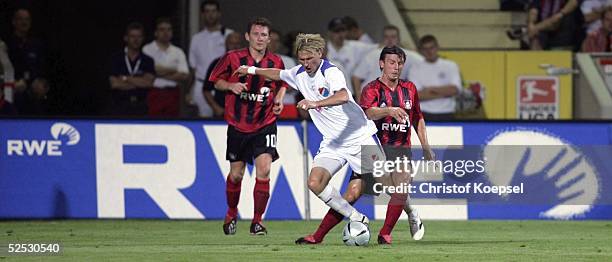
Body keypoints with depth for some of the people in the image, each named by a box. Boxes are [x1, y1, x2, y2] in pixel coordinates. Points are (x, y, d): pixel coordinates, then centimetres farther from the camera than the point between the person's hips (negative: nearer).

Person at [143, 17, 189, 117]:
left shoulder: (178, 52, 10)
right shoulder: (147, 50, 0)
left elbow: (184, 76, 0)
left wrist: (163, 74, -8)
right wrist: (173, 71, -4)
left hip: (172, 94, 4)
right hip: (154, 93, -4)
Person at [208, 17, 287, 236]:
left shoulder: (276, 62, 0)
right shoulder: (233, 58, -6)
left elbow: (282, 84, 17)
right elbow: (217, 81, 5)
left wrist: (279, 98, -3)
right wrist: (231, 86, -15)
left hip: (265, 125, 0)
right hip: (237, 125, 0)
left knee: (264, 170, -16)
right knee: (236, 174, 8)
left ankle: (257, 221, -6)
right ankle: (231, 215, 34)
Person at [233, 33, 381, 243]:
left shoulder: (330, 72, -18)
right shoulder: (299, 74, 5)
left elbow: (343, 96, -38)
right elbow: (278, 74, 28)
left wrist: (315, 103, -47)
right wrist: (252, 70, 36)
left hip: (359, 137, -7)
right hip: (333, 143, 7)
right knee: (315, 183, -15)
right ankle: (358, 219, -6)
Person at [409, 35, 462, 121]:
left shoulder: (450, 66, 6)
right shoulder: (416, 69, 5)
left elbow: (455, 90, -7)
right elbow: (416, 96, -7)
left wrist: (432, 89, -8)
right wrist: (444, 93, -7)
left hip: (446, 115, 0)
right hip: (425, 115, 0)